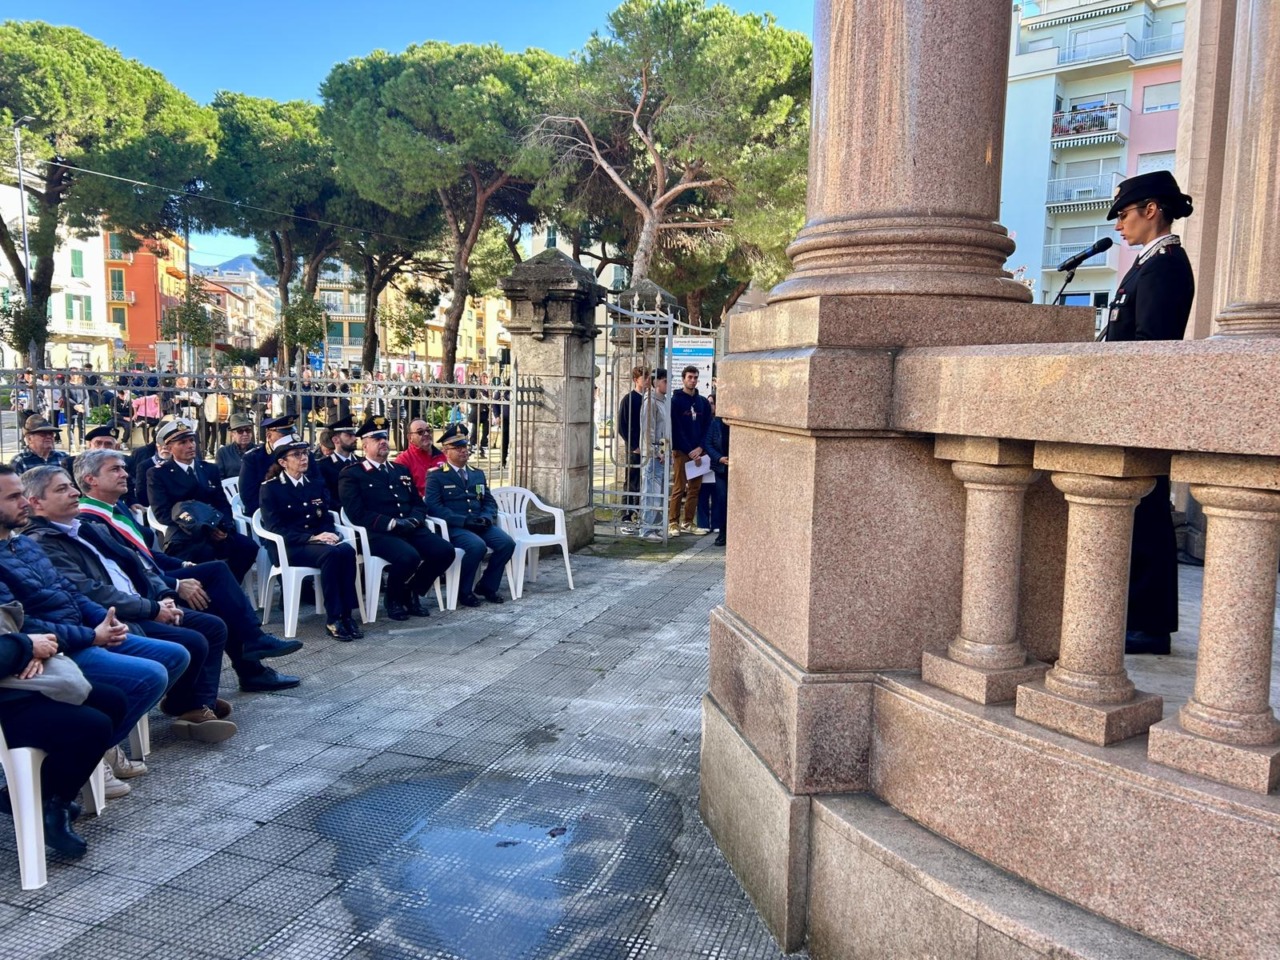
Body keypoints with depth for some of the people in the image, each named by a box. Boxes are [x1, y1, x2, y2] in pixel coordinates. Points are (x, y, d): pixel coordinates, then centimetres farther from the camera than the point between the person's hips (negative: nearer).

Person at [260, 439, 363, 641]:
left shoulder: (316, 485, 18)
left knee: (348, 550, -30)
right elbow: (275, 528, -9)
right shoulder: (270, 488, 1)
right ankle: (333, 619, -29)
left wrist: (329, 534, -9)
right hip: (289, 547, -5)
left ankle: (346, 615, -28)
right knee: (330, 553, -35)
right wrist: (311, 538, -20)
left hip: (318, 541, 5)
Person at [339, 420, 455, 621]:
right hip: (378, 533, -6)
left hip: (410, 529, 6)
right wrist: (392, 523, -17)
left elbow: (419, 503, 20)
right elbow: (357, 513, -9)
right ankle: (394, 599, -3)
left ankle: (412, 593, 6)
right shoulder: (352, 474, 2)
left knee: (445, 551, -17)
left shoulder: (400, 470, 22)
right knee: (408, 557, -34)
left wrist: (414, 520, -4)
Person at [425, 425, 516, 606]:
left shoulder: (478, 474, 21)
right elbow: (433, 506, -11)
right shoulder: (435, 476, 2)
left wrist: (486, 518, -6)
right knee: (477, 546, -33)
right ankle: (463, 591, -10)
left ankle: (487, 586, 3)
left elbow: (490, 501, 18)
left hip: (480, 525, 6)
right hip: (453, 527, -6)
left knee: (507, 543, -18)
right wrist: (463, 520, -19)